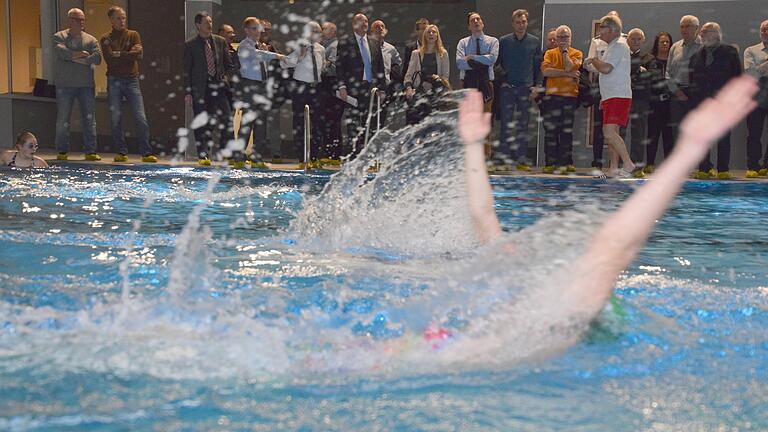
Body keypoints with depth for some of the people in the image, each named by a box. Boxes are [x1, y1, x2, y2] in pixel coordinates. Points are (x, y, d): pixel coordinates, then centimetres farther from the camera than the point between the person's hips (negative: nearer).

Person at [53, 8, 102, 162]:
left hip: (86, 85, 2)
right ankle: (62, 152, 9)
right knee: (63, 120, 1)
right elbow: (60, 51, -15)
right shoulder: (59, 37, 6)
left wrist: (76, 58, -10)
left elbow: (97, 58, -6)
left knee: (89, 119, 0)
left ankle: (90, 151, 4)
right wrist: (79, 54, -14)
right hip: (65, 84, -2)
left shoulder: (91, 40, 10)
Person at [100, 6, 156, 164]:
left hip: (132, 80, 0)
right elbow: (110, 59, -10)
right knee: (116, 119, 2)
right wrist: (130, 53, -7)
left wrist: (119, 54, -8)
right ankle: (121, 153, 11)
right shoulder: (106, 39, 6)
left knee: (141, 118, -8)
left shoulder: (133, 35, 9)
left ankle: (146, 153, -5)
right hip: (114, 81, 0)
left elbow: (139, 55, -7)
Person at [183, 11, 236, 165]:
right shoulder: (190, 45, 2)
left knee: (226, 121, -5)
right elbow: (187, 70, 1)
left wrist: (225, 79, 1)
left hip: (219, 86, 2)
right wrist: (187, 92, -5)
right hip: (200, 89, -2)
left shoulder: (220, 41, 10)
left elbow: (229, 65, 16)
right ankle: (203, 156, 6)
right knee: (202, 124, 0)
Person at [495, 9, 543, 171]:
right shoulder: (503, 42, 6)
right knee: (506, 124, -4)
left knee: (524, 125, 1)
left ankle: (521, 159, 4)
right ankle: (502, 158, -3)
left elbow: (539, 66, 9)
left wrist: (537, 86, -1)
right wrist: (501, 80, 0)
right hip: (507, 88, -1)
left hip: (526, 89, 1)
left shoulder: (535, 42, 8)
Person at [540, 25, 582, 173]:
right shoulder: (550, 53, 12)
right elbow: (545, 71, -6)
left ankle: (566, 162, 4)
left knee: (567, 131, 1)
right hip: (552, 96, 1)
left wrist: (564, 51, -1)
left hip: (570, 96, -1)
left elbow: (569, 67, -11)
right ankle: (550, 163, 1)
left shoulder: (576, 53, 9)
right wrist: (567, 74, -10)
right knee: (550, 131, -1)